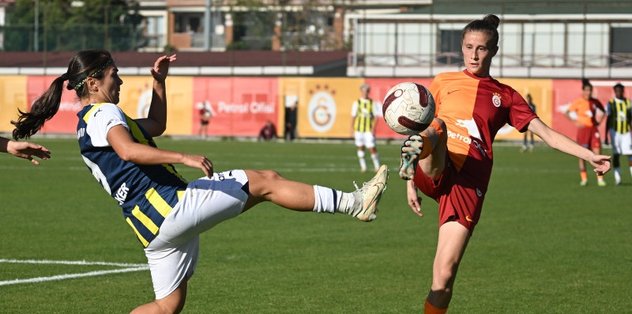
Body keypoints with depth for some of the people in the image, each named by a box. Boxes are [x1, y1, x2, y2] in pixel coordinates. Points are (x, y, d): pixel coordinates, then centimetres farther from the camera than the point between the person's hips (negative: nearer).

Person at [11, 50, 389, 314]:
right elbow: (128, 150, -30)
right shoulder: (103, 114, -8)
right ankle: (353, 202, -11)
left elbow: (155, 126, 35)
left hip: (154, 222, 10)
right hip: (169, 204, -10)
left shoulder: (87, 126, 22)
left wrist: (159, 81, 28)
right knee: (265, 181, -8)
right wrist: (183, 158, -38)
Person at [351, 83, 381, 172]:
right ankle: (363, 166, 15)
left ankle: (377, 166, 7)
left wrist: (373, 128, -9)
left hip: (369, 130, -2)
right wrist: (353, 129, 4)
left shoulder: (372, 103, 1)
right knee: (360, 147, 6)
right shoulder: (356, 103, 5)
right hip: (358, 129, 2)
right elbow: (353, 116, 8)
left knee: (372, 147, -8)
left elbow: (376, 116, 1)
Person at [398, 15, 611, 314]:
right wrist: (410, 181, 12)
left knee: (445, 272, -9)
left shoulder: (505, 96, 17)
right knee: (437, 130, -35)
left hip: (469, 181, 0)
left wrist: (589, 156, -2)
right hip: (434, 171, 0)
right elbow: (420, 129, 20)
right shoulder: (444, 82, 17)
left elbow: (548, 135, 11)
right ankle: (413, 158, -68)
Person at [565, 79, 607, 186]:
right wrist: (576, 122, -14)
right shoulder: (578, 102, -5)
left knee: (597, 152, -5)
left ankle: (600, 178, -2)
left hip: (594, 129, 2)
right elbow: (568, 113, -5)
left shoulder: (595, 102, 5)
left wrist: (599, 121, 6)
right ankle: (584, 178, 13)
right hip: (583, 129, -2)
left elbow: (603, 112, 21)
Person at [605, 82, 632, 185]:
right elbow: (608, 120, 2)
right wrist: (606, 136, 1)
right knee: (616, 154, -2)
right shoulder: (611, 103, -1)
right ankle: (617, 177, 3)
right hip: (615, 131, -2)